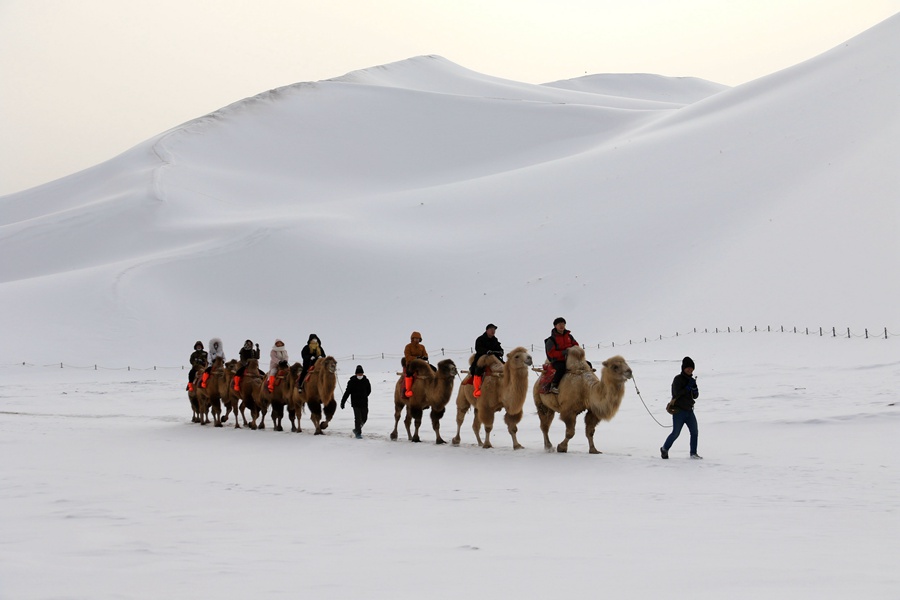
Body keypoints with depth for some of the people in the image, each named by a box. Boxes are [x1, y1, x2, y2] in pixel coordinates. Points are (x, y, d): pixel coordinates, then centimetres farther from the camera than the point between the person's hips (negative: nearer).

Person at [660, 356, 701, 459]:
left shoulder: (691, 380, 14)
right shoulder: (678, 379, -7)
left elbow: (696, 396, 11)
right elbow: (677, 393, -19)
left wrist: (694, 388, -8)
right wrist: (688, 387, -19)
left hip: (689, 410, 7)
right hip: (679, 411, -7)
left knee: (694, 432, -1)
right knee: (676, 433, -3)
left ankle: (693, 453, 6)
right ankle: (664, 449, 17)